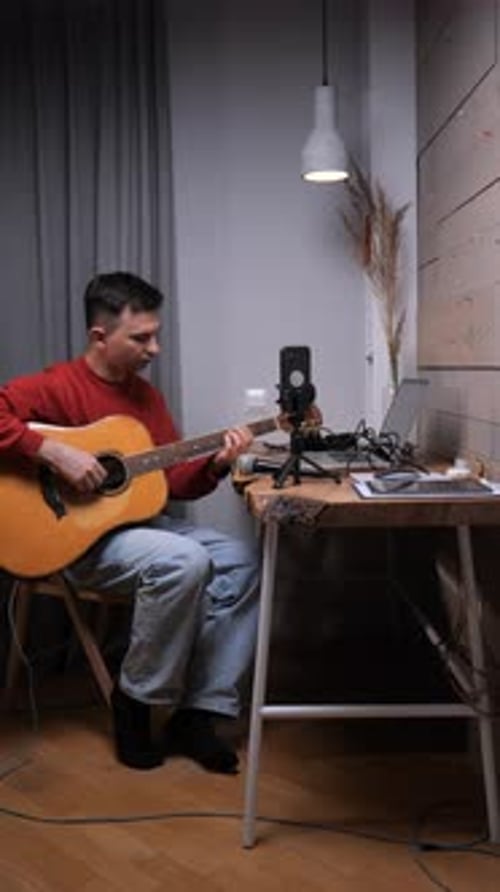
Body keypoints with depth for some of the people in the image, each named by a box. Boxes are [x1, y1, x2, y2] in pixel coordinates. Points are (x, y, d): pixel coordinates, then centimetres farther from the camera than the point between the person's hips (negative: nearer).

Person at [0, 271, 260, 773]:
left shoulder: (146, 396, 10)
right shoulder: (57, 387, -12)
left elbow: (175, 481, 10)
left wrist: (215, 464, -9)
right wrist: (54, 452, -30)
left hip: (136, 523, 8)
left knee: (240, 561, -8)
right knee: (183, 562, -31)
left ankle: (199, 713, -5)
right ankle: (136, 703, -8)